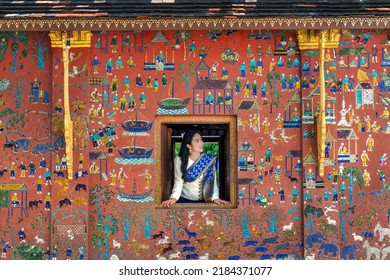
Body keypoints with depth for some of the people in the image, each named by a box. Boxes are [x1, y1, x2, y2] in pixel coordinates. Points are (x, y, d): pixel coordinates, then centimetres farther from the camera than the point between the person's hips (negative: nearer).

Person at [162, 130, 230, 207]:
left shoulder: (209, 160, -7)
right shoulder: (179, 161, -9)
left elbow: (213, 181, -7)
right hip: (185, 201, -1)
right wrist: (174, 198, -23)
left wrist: (215, 198, -22)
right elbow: (178, 182, -7)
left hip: (204, 201, 1)